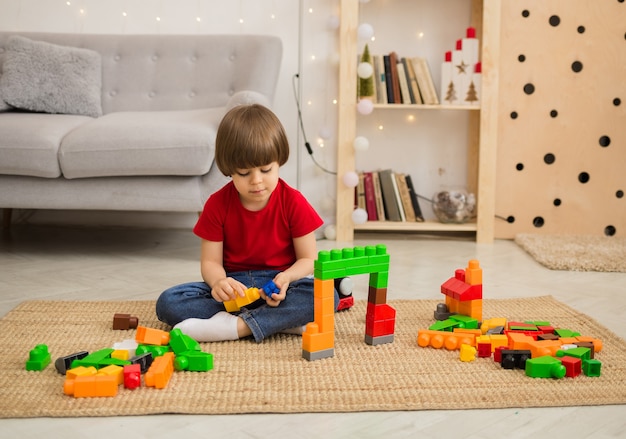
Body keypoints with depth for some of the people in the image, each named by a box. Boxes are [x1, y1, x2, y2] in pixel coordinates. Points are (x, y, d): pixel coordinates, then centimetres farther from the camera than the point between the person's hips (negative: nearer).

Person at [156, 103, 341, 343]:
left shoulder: (293, 202, -6)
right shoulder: (217, 205, -4)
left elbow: (308, 259, -3)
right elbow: (210, 261, -3)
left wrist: (286, 278, -26)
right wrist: (218, 282, -28)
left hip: (277, 285, -1)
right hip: (234, 287, 2)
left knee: (326, 296, -32)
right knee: (167, 303, -23)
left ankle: (233, 326, -33)